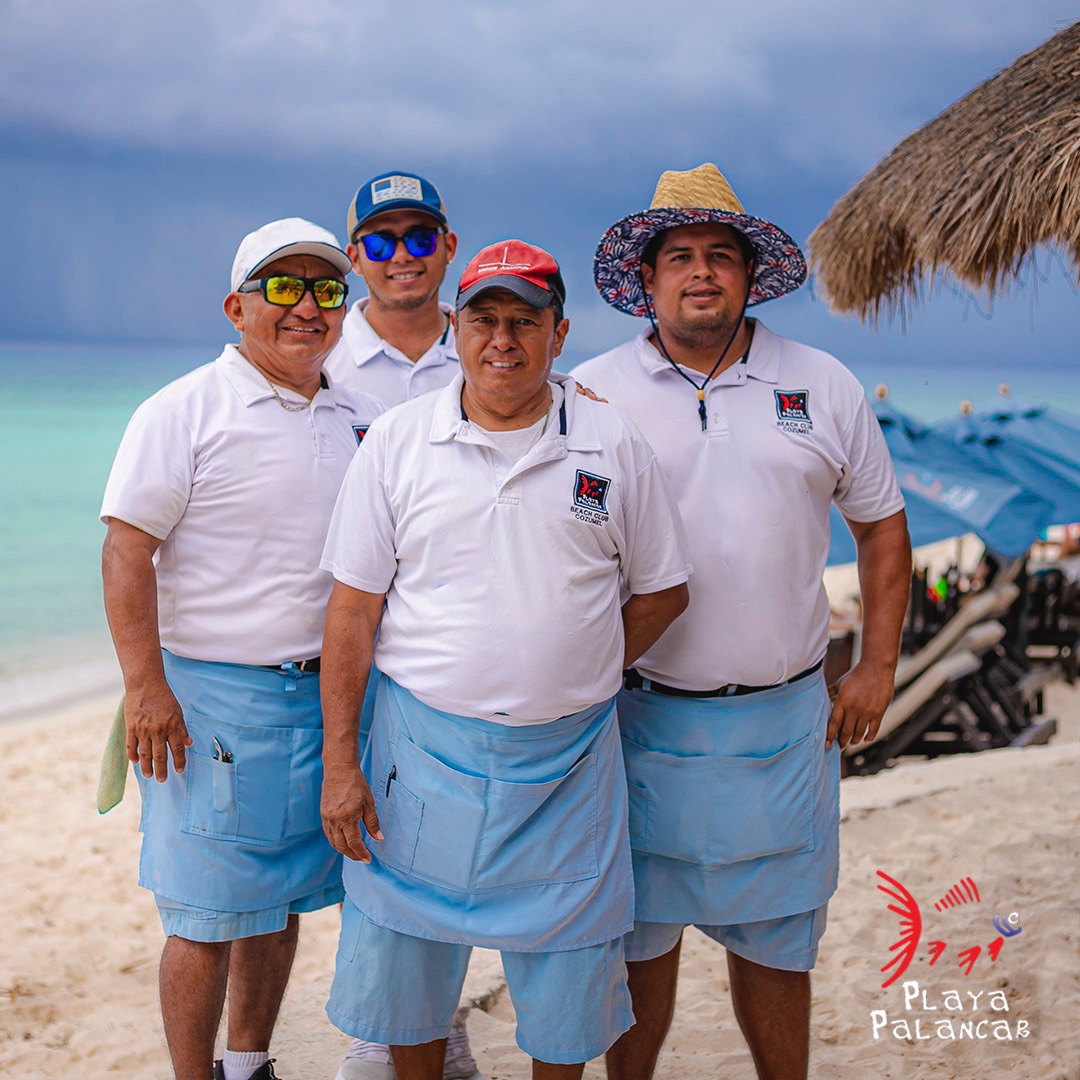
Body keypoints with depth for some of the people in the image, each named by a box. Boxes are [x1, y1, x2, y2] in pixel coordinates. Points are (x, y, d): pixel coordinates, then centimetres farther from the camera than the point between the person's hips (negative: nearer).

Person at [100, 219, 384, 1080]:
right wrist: (146, 686, -18)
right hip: (210, 694, -6)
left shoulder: (361, 420, 11)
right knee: (207, 915, -1)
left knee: (282, 896, 15)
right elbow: (127, 551, -11)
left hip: (326, 694, 6)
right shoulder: (187, 412, -6)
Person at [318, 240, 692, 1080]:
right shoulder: (397, 442, -1)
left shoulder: (612, 445, 0)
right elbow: (353, 610, -1)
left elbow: (661, 591, 9)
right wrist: (340, 760, -4)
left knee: (567, 977, 10)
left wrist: (578, 678, 1)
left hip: (567, 758, 0)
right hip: (423, 745, 0)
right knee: (406, 963, 11)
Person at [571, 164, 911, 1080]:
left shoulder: (824, 387, 4)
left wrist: (877, 667, 6)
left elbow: (882, 524, 12)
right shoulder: (590, 392, -1)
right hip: (641, 717, -1)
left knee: (774, 935, 10)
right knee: (640, 932, 8)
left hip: (785, 719, 1)